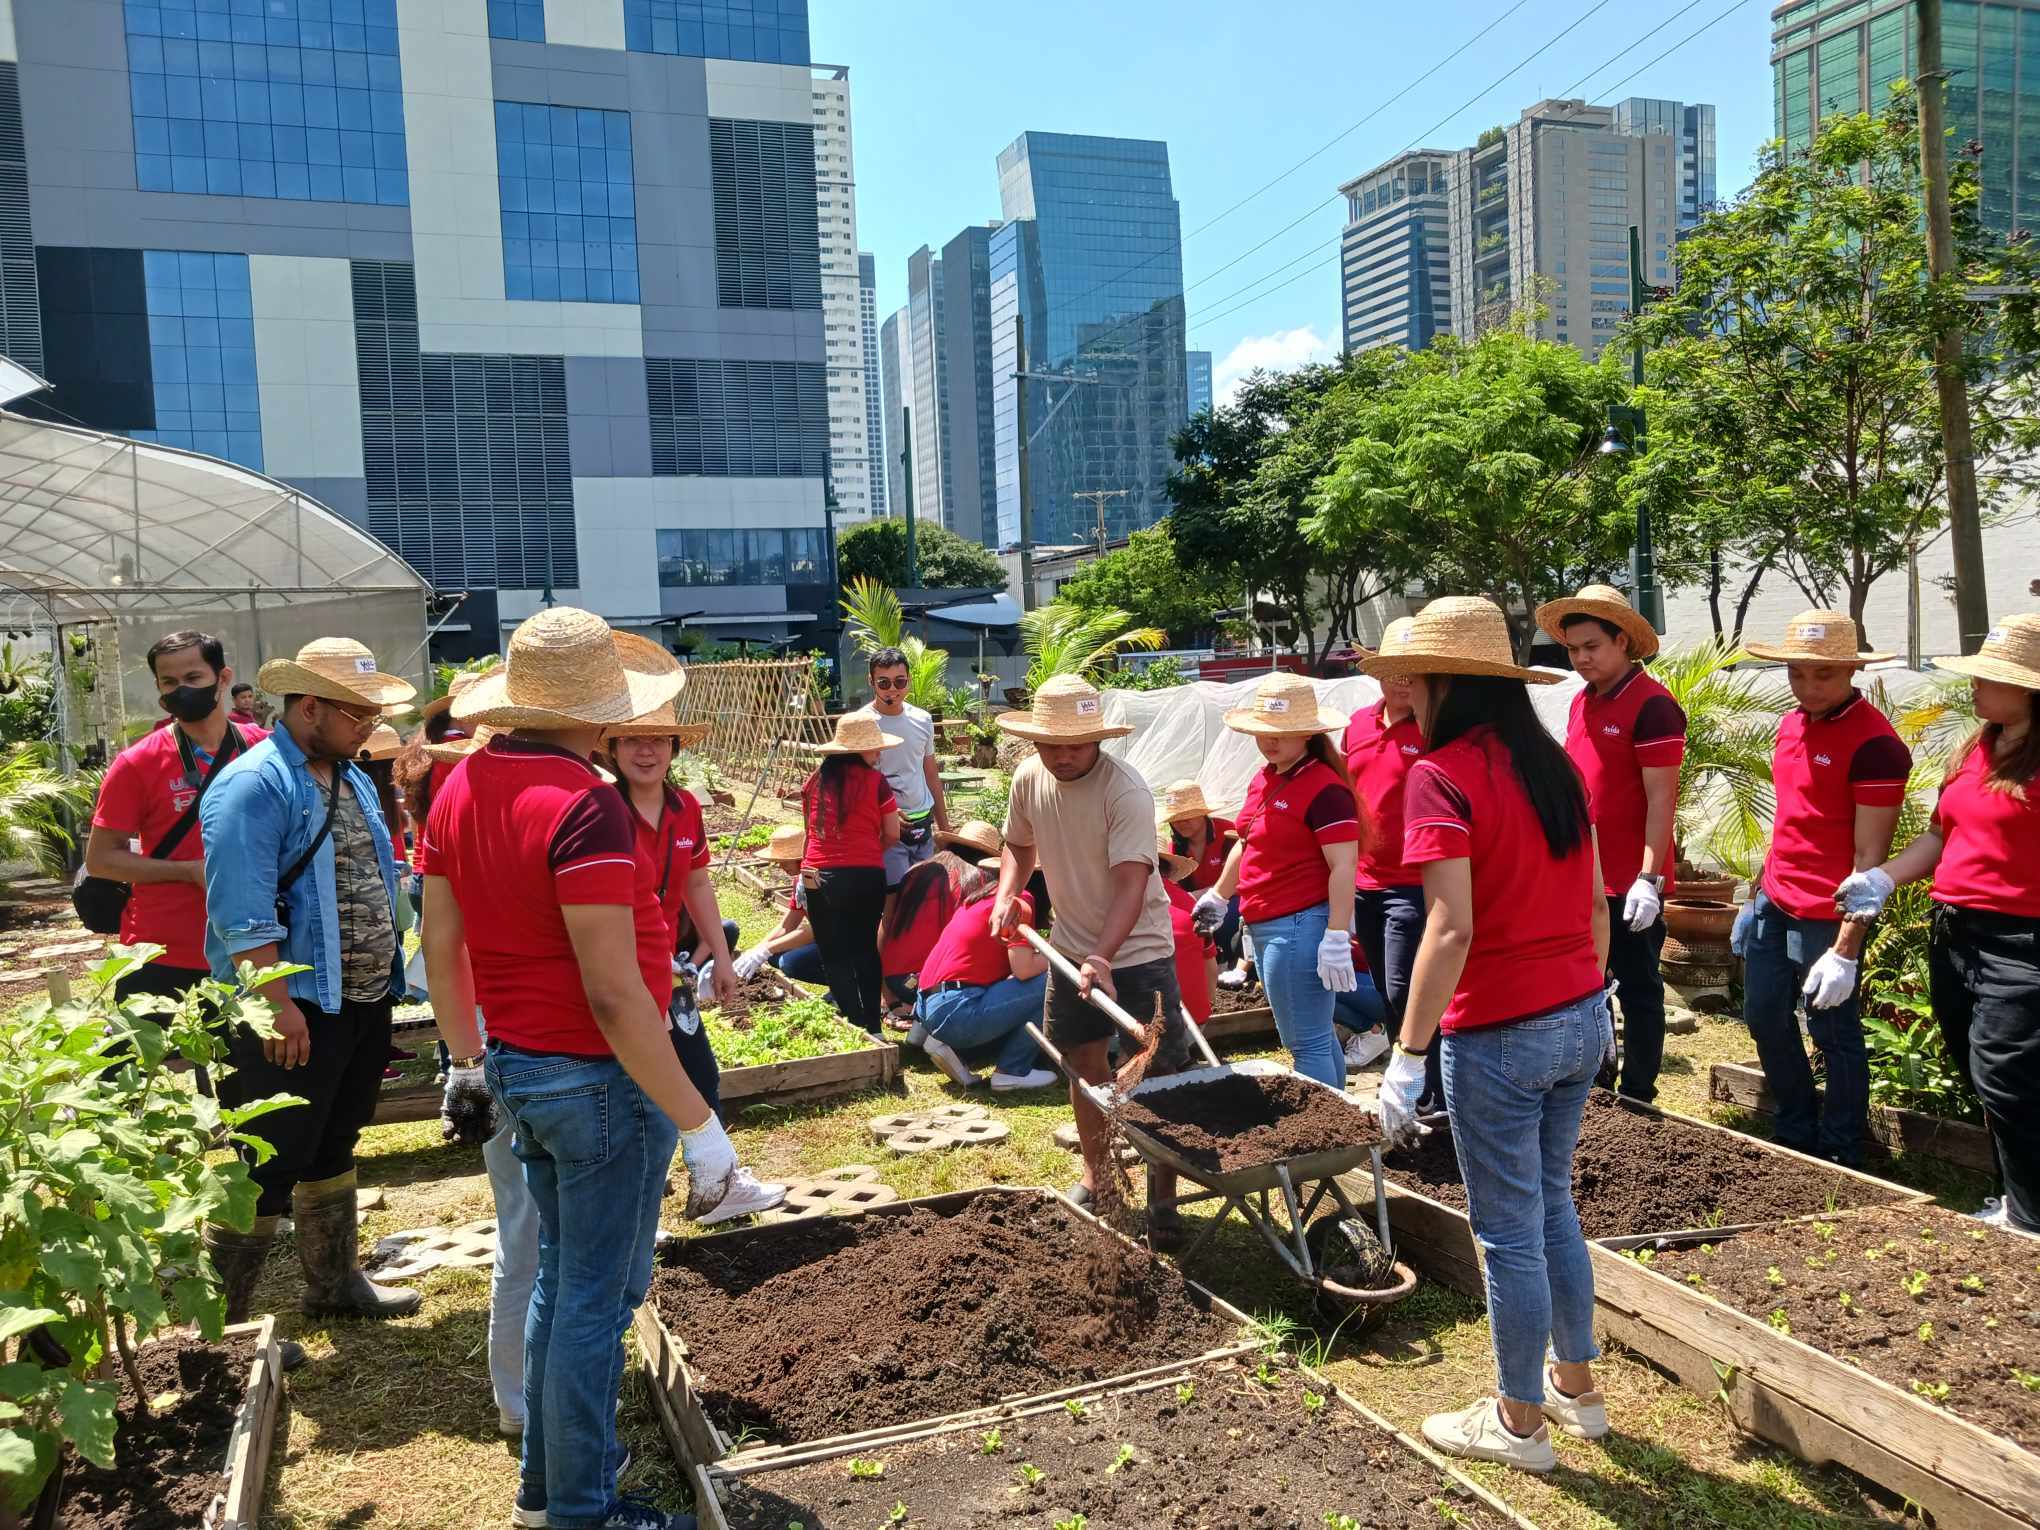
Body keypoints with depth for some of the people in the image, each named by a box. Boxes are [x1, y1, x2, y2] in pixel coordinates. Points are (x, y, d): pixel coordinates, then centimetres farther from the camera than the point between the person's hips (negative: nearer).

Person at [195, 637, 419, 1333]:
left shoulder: (351, 778, 12)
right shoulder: (254, 786, -17)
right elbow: (242, 914, -23)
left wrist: (389, 974, 16)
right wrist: (280, 1007, -24)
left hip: (363, 1004, 9)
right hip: (295, 1011, -9)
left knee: (333, 1152, 21)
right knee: (270, 1169, 0)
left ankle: (334, 1283, 36)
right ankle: (216, 1318, 15)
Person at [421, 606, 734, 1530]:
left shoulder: (462, 786, 3)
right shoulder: (582, 804, -24)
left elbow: (440, 945, 12)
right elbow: (613, 994, -26)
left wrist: (468, 1059, 25)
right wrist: (698, 1124, -21)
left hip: (518, 1069, 9)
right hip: (600, 1079, -9)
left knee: (560, 1275, 23)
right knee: (597, 1298, 7)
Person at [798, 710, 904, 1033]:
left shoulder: (815, 781, 6)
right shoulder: (875, 780, -5)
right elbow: (892, 835, 0)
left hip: (818, 877, 1)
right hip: (866, 876, -1)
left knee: (836, 957, 10)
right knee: (866, 950, 17)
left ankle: (855, 1028, 5)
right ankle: (872, 1027, 22)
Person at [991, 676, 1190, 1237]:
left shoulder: (1126, 791, -25)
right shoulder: (1029, 779, -6)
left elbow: (1131, 885, -31)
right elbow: (1019, 845, 13)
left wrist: (1102, 958, -41)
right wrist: (1007, 894, -5)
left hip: (1137, 949, -5)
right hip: (1072, 946, 6)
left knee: (1160, 1072, -5)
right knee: (1085, 1063, 16)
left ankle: (1162, 1199, 8)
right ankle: (1095, 1173, 34)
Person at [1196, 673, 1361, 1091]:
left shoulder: (1324, 788, -16)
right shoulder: (1264, 779, 12)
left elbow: (1343, 867, -20)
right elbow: (1247, 843, 25)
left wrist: (1337, 938, -24)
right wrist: (1217, 896, 31)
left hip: (1300, 926, -10)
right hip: (1266, 926, 10)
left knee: (1307, 1043, -5)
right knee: (1316, 1034, 19)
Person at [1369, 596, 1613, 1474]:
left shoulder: (1444, 775, -16)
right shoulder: (1552, 764, 6)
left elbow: (1452, 929, -24)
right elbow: (1596, 901, 13)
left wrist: (1407, 1057, -20)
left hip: (1500, 1035, -8)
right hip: (1581, 1022, 8)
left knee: (1510, 1231, 8)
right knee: (1553, 1207, 23)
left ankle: (1519, 1420, 24)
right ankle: (1575, 1385, 37)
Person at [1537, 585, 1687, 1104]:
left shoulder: (1651, 705, -13)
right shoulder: (1582, 702, 11)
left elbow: (1660, 799, -16)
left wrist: (1650, 878, -20)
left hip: (1630, 884, -8)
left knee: (1637, 991, 5)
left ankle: (1637, 1097, 16)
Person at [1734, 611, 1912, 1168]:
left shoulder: (1874, 743, -16)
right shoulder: (1792, 724, 8)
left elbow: (1870, 857, -18)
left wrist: (1846, 950, -21)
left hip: (1826, 916, -8)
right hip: (1774, 902, 8)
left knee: (1832, 1033, 5)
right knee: (1764, 1017, 16)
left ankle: (1840, 1159, 23)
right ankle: (1796, 1137, 34)